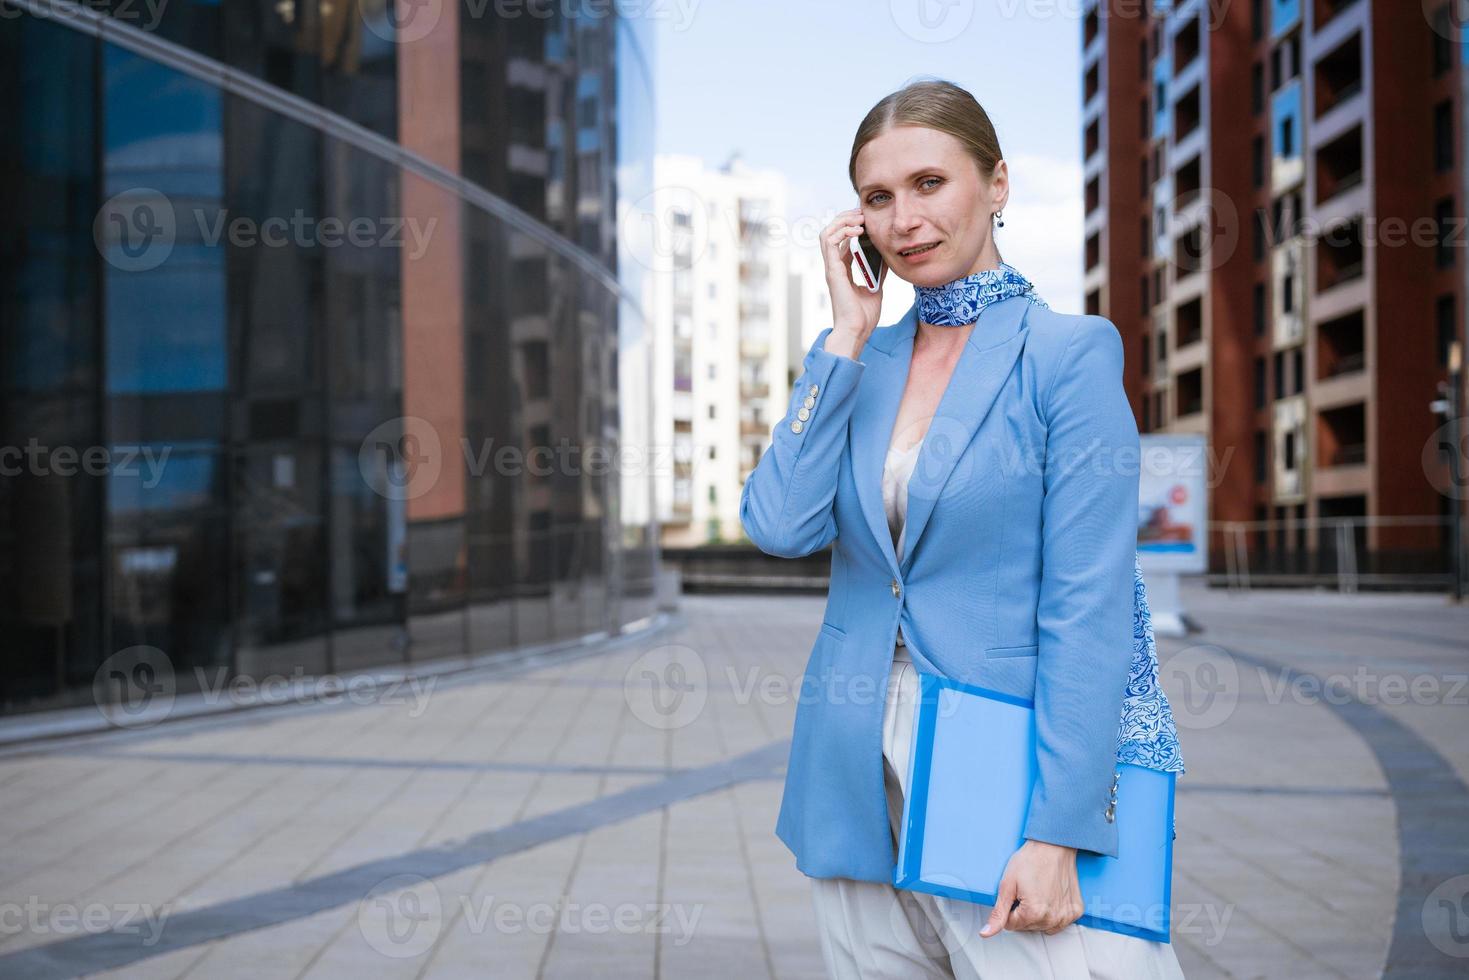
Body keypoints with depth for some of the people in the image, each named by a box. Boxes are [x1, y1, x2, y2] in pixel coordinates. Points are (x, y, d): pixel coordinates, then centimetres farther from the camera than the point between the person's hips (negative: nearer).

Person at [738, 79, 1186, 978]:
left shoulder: (1068, 352, -7)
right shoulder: (862, 359, 9)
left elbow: (1086, 610, -12)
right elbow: (781, 527, -7)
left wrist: (1057, 833, -18)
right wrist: (848, 334, -6)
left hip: (1003, 769, -5)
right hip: (859, 782, 5)